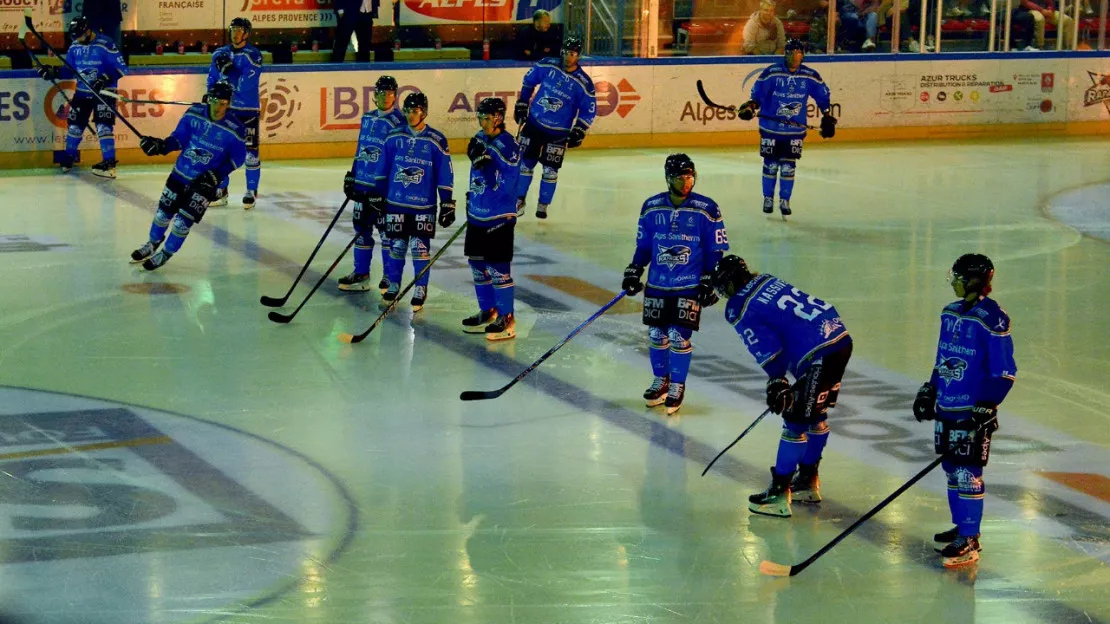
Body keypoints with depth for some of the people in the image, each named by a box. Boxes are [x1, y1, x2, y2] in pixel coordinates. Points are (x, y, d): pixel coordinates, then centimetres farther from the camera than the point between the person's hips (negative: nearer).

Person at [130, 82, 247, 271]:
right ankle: (153, 244, 43)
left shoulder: (235, 130, -20)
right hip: (180, 173, 3)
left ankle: (166, 253, 21)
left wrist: (218, 174, -18)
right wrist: (161, 145, -20)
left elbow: (238, 158, -8)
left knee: (182, 222, -4)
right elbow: (179, 137, -3)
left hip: (204, 182, -3)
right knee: (163, 212, 15)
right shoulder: (194, 114, -12)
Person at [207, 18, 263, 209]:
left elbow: (245, 84, -21)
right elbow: (212, 80, 15)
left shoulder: (253, 55, -11)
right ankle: (221, 190, 17)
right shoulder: (220, 54, 6)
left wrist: (228, 69, -25)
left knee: (250, 151, -3)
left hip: (248, 110, -5)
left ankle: (251, 191, 9)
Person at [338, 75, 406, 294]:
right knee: (362, 229, 11)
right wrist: (351, 177, 19)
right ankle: (361, 275, 20)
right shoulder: (367, 118, 12)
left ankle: (390, 277, 8)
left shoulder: (398, 122, -11)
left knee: (387, 231, -1)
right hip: (362, 184, 7)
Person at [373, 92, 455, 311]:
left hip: (423, 205, -3)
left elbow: (445, 175, -4)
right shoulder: (394, 137, 2)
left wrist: (447, 203, -5)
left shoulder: (436, 141, -6)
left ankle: (420, 290, 10)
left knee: (420, 247, -1)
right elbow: (383, 169, 10)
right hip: (396, 202, 3)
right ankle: (392, 287, 21)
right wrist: (378, 195, 9)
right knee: (396, 245, 8)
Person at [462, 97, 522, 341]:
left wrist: (484, 162, -29)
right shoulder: (480, 139, 8)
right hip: (477, 215, 9)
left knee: (498, 268, -6)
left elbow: (504, 185, -23)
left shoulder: (508, 147, -17)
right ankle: (488, 312, 28)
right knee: (478, 264, 15)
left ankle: (506, 319, 2)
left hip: (499, 218, -9)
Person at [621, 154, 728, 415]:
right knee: (656, 335, 8)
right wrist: (633, 273, 7)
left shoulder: (706, 210, -8)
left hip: (690, 286, -3)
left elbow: (717, 250, -4)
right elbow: (643, 244, 11)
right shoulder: (652, 207, 1)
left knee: (679, 337, -6)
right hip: (657, 285, 3)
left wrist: (710, 282, -7)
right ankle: (661, 381, 28)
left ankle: (677, 386, 10)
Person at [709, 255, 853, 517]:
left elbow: (769, 351, -13)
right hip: (841, 337, 9)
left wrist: (777, 382, -2)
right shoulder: (768, 281, 17)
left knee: (797, 421, -3)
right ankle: (808, 481, 35)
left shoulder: (742, 311, -8)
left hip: (819, 355, -9)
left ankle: (780, 493, 1)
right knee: (816, 415, 22)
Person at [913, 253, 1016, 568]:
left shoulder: (992, 319, -16)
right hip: (947, 407, 8)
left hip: (973, 412, -8)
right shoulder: (951, 313, 9)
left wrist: (986, 408, -20)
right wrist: (929, 390, 18)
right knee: (951, 468, 14)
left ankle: (969, 542, -2)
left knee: (967, 473, -6)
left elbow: (1004, 372, -16)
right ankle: (962, 527, 27)